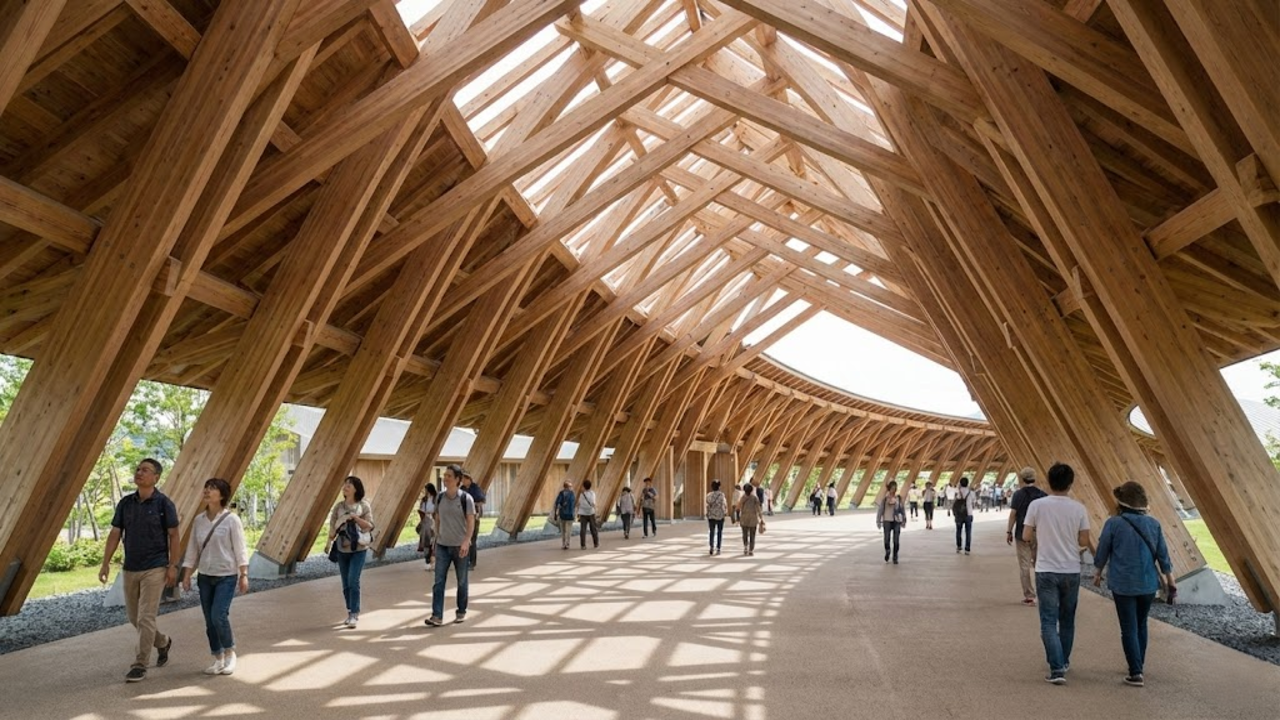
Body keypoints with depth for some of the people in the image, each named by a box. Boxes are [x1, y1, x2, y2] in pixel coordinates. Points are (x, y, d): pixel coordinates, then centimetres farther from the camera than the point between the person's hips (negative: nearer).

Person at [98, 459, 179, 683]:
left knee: (145, 618, -7)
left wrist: (173, 566, -10)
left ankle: (140, 665, 2)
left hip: (155, 569, -6)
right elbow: (115, 534, 7)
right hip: (130, 569, 6)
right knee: (133, 617, 14)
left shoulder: (163, 503, -9)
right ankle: (163, 642, 37)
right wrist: (105, 563, 1)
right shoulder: (125, 503, 4)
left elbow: (174, 535, -6)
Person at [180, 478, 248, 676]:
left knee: (219, 615, -15)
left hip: (226, 576, -5)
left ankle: (229, 653, 8)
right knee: (209, 621, 7)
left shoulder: (231, 519, -9)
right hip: (205, 577, 5)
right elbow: (192, 550, 9)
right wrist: (187, 575, 5)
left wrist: (244, 575, -13)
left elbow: (240, 549, -9)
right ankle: (218, 659, 20)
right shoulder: (199, 520, 5)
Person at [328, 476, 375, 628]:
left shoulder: (364, 506, -5)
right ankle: (351, 612, 23)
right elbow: (332, 525, 1)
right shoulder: (338, 506, 3)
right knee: (346, 583, 10)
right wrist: (330, 540, -15)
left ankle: (354, 614, -6)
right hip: (342, 549, 4)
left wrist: (355, 517, -19)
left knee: (353, 581, -13)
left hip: (358, 549, -4)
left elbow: (370, 525, -7)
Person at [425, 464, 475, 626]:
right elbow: (437, 520, 14)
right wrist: (437, 538, 14)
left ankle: (461, 612, 23)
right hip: (442, 546, 3)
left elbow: (471, 522, -12)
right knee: (439, 581, -5)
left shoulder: (466, 498, -9)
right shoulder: (440, 497, 4)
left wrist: (466, 542, -23)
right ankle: (437, 616, -6)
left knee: (461, 581, 9)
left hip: (460, 546, -3)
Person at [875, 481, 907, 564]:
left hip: (897, 521, 1)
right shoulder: (885, 498, -2)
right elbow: (880, 510, 0)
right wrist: (878, 521, -1)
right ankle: (887, 552, 21)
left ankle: (895, 558, 13)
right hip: (887, 521, -1)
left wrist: (904, 520, 9)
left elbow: (902, 509, 10)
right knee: (887, 539, -10)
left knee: (896, 540, -2)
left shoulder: (899, 498, 3)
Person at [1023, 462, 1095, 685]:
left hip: (1046, 571, -2)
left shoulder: (1037, 505, -9)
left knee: (1049, 622, 1)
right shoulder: (1078, 508, -5)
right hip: (1071, 571, 2)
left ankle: (1057, 669, -9)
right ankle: (1063, 662, 33)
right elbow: (1084, 540, -2)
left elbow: (1026, 536, -5)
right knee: (1067, 620, 19)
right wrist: (1094, 550, 20)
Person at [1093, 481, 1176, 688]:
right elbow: (1163, 555, 4)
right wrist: (1170, 580, 16)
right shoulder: (1153, 524, 0)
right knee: (1141, 626, 20)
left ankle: (1136, 673, -2)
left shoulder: (1114, 523, -10)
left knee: (1129, 629, 2)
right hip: (1148, 584, 4)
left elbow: (1102, 551, -2)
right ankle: (1139, 666, 32)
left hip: (1123, 584, -4)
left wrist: (1098, 573, 15)